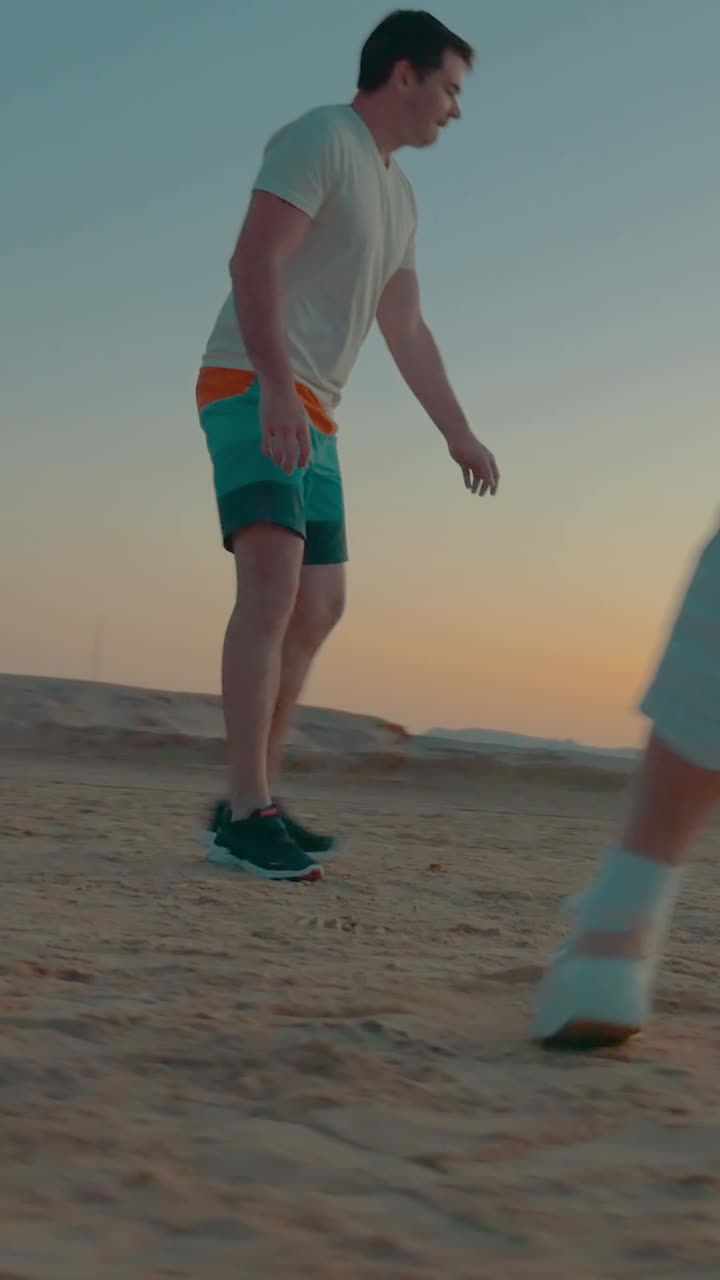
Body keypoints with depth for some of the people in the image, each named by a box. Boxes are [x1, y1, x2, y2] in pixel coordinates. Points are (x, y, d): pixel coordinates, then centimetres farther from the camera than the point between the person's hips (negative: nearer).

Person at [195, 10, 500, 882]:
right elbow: (253, 261, -19)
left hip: (310, 419, 10)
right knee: (272, 587, -23)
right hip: (252, 393, -10)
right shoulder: (318, 140, -7)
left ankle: (247, 806, 13)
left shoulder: (397, 197, 22)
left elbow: (407, 330, 27)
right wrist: (278, 388, -30)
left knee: (318, 609, 9)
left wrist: (458, 432, 27)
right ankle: (249, 813, -26)